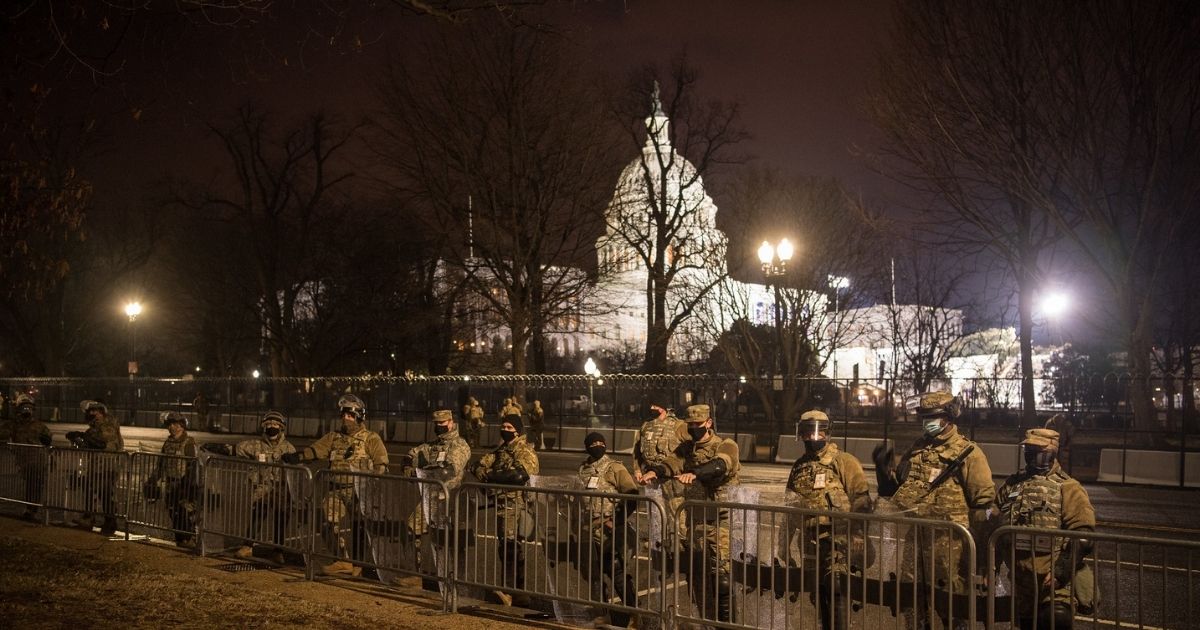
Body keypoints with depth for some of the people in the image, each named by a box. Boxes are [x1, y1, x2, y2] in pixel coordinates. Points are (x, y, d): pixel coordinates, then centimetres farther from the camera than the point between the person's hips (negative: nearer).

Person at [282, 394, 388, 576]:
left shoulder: (370, 438, 0)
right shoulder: (334, 437, 16)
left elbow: (382, 463, -7)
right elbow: (315, 450, 7)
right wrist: (296, 457, -10)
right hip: (336, 490, 4)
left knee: (358, 527, 1)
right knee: (331, 522, -9)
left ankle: (357, 564, 15)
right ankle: (343, 561, -2)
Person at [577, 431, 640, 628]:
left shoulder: (614, 468, -6)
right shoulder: (583, 469, 12)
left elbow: (632, 494, -13)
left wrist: (618, 519, -17)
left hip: (610, 530, -6)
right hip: (590, 529, 6)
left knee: (617, 571, -6)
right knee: (593, 572, 11)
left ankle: (632, 610, 5)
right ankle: (600, 612, 23)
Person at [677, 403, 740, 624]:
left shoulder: (725, 446, -6)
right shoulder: (687, 449, 14)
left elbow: (718, 466, -27)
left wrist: (693, 474, -44)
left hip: (719, 520, -6)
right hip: (694, 520, 6)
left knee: (721, 574, -10)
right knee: (695, 573, 11)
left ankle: (726, 621, 0)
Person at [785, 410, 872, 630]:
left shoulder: (843, 462, -5)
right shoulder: (799, 466, 14)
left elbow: (861, 502, -9)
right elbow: (792, 509, 21)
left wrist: (859, 540, -14)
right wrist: (785, 544, 19)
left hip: (839, 539, -6)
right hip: (813, 541, 6)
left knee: (835, 588, -18)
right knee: (819, 593, 12)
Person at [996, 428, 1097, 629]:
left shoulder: (1067, 488, -2)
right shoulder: (1011, 486, 13)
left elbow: (1083, 536, -11)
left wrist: (1060, 571, -18)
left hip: (1057, 585, -5)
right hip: (1021, 585, 6)